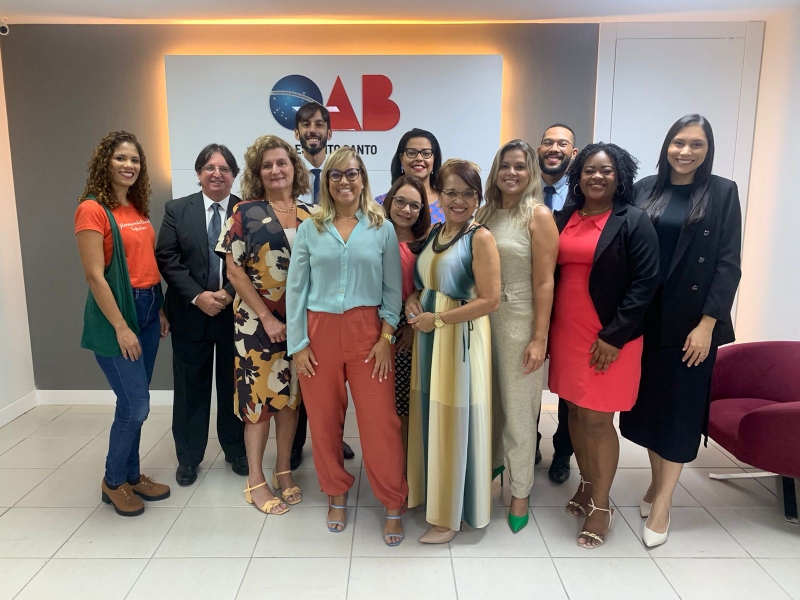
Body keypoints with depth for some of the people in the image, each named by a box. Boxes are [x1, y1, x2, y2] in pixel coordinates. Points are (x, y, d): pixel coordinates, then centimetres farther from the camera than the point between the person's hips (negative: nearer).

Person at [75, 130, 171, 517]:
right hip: (115, 312, -7)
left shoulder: (138, 209, 10)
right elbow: (94, 276, -16)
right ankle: (112, 482, 20)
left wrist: (160, 310, 9)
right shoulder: (92, 209, -12)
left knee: (134, 403, 14)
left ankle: (131, 475, 29)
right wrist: (121, 328, -17)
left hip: (148, 308, 7)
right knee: (136, 405, -3)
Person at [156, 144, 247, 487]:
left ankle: (236, 451, 28)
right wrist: (198, 296, -14)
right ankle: (188, 457, 25)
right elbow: (167, 260, -4)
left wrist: (230, 293, -16)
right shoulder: (177, 210, 4)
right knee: (190, 387, 10)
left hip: (235, 312, 0)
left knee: (234, 385, 11)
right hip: (190, 313, 1)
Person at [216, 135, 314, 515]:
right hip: (258, 322, -3)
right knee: (260, 397, 4)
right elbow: (234, 270, -7)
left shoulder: (311, 215, 5)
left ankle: (283, 470, 28)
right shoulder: (246, 212, -3)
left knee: (291, 395, 11)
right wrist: (268, 319, -12)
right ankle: (255, 480, 19)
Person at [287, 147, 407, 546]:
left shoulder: (382, 228, 3)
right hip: (320, 332, 2)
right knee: (324, 420, 11)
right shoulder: (309, 229, 4)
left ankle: (393, 506, 16)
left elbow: (393, 289, 2)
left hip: (368, 331, -1)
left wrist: (386, 337, -6)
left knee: (380, 421, -2)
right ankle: (336, 495, 32)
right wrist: (298, 343, -2)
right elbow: (296, 289, 3)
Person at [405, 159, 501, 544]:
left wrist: (438, 318, -16)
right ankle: (430, 491, 34)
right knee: (429, 417, 15)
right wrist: (412, 299, 0)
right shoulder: (434, 233, 11)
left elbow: (490, 300, -17)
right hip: (428, 337, 7)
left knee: (455, 422, 3)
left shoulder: (480, 238, -11)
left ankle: (449, 515, 19)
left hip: (460, 338, -7)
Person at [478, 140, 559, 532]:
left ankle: (520, 492, 22)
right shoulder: (485, 213, 7)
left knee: (518, 408, 6)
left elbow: (544, 282, -12)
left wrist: (539, 338, -15)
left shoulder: (538, 215, -8)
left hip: (518, 320, -5)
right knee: (488, 400, 15)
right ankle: (492, 464, 38)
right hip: (482, 318, 5)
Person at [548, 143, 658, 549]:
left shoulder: (633, 222, -6)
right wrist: (547, 329, 3)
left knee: (597, 419, 0)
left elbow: (645, 282, -11)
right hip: (565, 331, 5)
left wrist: (614, 336, -15)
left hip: (610, 337, -5)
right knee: (575, 411, 14)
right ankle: (587, 485, 34)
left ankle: (601, 506, 18)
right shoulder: (563, 218, 8)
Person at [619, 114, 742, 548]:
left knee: (681, 406, 4)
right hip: (644, 318, 3)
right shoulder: (643, 189, 5)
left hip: (692, 321, -2)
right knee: (647, 400, 10)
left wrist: (707, 324, -12)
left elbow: (729, 264, -5)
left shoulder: (722, 192, -1)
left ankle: (663, 502, 16)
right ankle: (657, 481, 30)